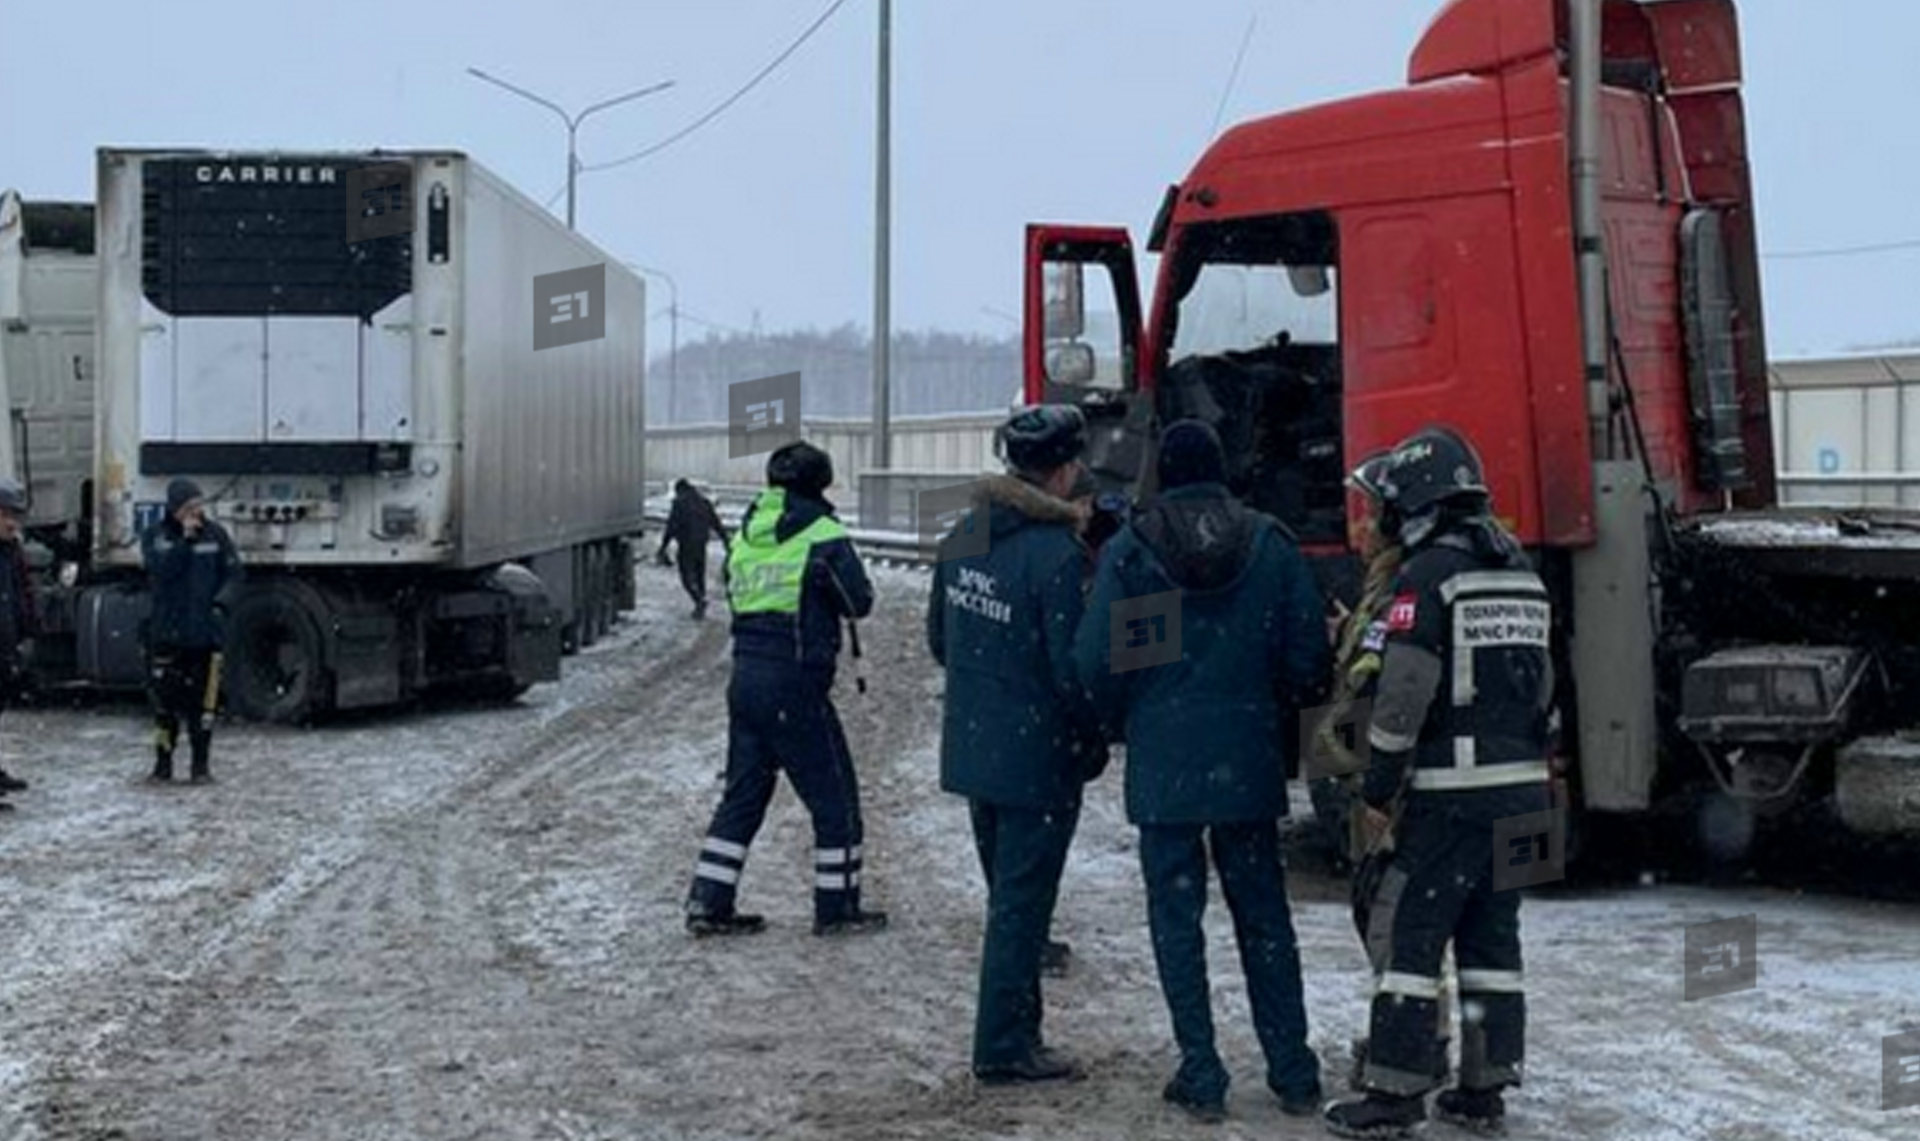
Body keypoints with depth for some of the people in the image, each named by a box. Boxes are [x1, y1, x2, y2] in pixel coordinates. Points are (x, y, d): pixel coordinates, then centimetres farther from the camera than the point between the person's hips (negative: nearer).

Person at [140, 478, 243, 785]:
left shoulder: (215, 535, 4)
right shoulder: (155, 537, 2)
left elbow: (232, 573, 7)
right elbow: (161, 571, -14)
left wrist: (220, 600, -10)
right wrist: (184, 539, -17)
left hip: (204, 632, 0)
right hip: (166, 630, 0)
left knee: (201, 701, 3)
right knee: (165, 700, 2)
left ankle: (201, 764, 11)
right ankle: (163, 762, 13)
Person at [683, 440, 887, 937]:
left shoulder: (745, 534, 9)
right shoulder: (822, 536, -11)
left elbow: (736, 592, 15)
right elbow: (858, 602, -5)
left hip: (745, 674, 7)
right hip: (796, 683, -7)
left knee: (744, 791, 15)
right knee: (834, 795, 7)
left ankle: (709, 902, 14)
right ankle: (837, 907, 13)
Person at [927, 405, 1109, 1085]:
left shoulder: (963, 536, 3)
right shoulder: (1057, 553, -21)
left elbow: (939, 639, 13)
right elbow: (1072, 668, -20)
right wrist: (1094, 742, -5)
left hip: (972, 749, 8)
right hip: (1037, 756, -8)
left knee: (1008, 896, 20)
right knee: (1022, 904, 2)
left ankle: (1011, 1035, 28)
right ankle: (1004, 1050, 9)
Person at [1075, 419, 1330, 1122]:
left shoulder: (1129, 550, -6)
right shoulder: (1270, 544, -2)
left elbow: (1095, 661, -7)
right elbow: (1307, 653, -3)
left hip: (1163, 764, -2)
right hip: (1250, 763, 2)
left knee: (1177, 916, 6)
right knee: (1264, 915, 13)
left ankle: (1201, 1077, 7)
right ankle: (1293, 1075, 16)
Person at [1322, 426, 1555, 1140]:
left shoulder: (1428, 574, -11)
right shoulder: (1521, 573, 13)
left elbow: (1404, 693, -15)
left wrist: (1378, 786, -8)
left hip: (1454, 792, -8)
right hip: (1524, 787, 8)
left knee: (1408, 933, -2)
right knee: (1491, 935, 13)